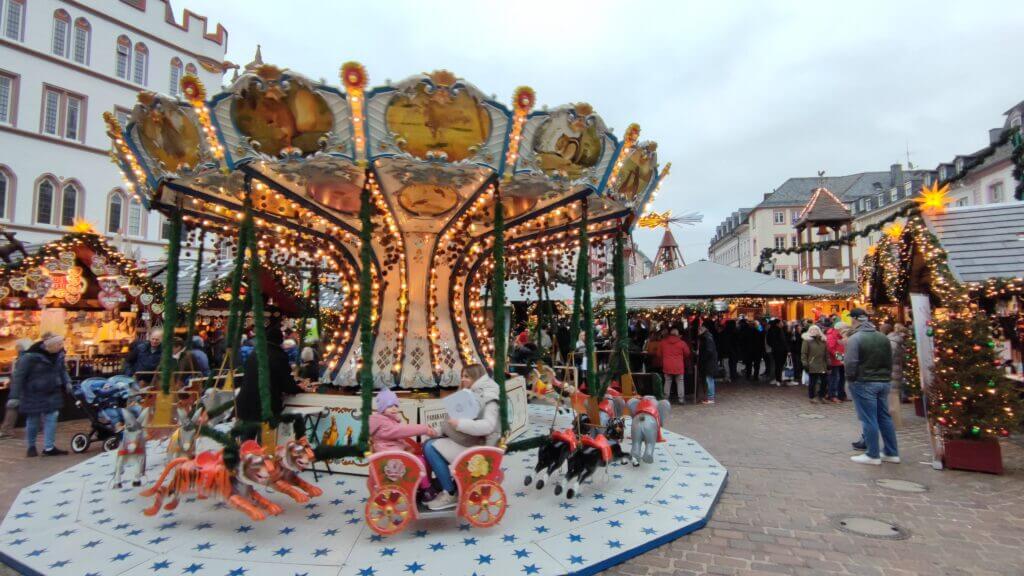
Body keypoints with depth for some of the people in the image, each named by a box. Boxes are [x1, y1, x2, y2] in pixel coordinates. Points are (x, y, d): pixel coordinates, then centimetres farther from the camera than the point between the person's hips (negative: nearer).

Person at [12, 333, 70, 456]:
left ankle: (49, 447, 6)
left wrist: (67, 382, -3)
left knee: (51, 418, 0)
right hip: (33, 394, -4)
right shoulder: (30, 356, -23)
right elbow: (18, 376, -17)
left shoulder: (59, 353, -5)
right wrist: (15, 396, -16)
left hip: (52, 393, 4)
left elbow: (62, 369, 12)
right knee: (33, 421, 10)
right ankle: (31, 446, 30)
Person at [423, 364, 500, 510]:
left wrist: (460, 424, -28)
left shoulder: (488, 397, -14)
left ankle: (450, 495, -8)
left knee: (431, 447, -16)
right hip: (467, 442, 10)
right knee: (430, 444, 4)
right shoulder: (471, 394, 15)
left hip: (477, 449, -9)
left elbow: (488, 426, -28)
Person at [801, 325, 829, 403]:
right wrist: (805, 363, -11)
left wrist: (828, 363, 13)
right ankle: (812, 397, 12)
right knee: (812, 382, 0)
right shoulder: (807, 341, -2)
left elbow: (826, 353, 17)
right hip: (812, 366, -5)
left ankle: (821, 396, 20)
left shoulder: (823, 341, 14)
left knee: (824, 381, 5)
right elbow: (803, 353, -5)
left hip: (822, 366, 5)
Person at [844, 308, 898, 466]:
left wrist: (851, 378, -4)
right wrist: (885, 376, 19)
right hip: (883, 382, 7)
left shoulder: (855, 338, -15)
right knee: (885, 417, 15)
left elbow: (850, 363, -19)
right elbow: (890, 361, 13)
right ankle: (892, 453, 22)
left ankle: (873, 455, 5)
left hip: (864, 383, -7)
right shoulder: (883, 337, 10)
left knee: (869, 419, -1)